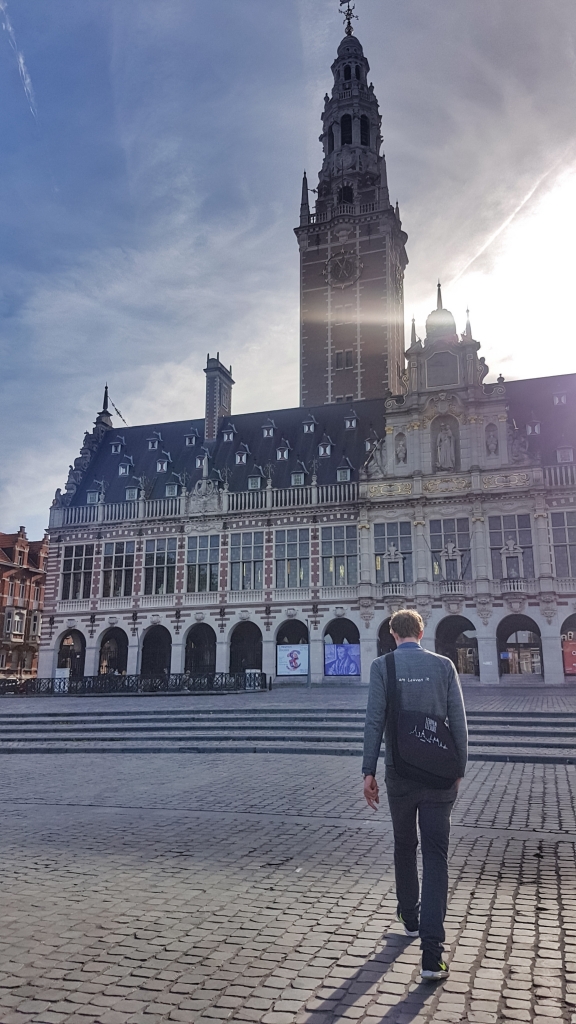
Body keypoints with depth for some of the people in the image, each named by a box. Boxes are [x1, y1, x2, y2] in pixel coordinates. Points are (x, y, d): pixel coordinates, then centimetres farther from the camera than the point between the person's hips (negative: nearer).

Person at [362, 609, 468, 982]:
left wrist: (369, 772, -4)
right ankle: (432, 955, -4)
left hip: (400, 773, 0)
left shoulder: (383, 666, -5)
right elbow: (459, 722, -1)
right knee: (435, 856, 2)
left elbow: (375, 721, -9)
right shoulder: (443, 665, -1)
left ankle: (410, 918, 39)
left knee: (404, 847, 20)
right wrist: (459, 769, 8)